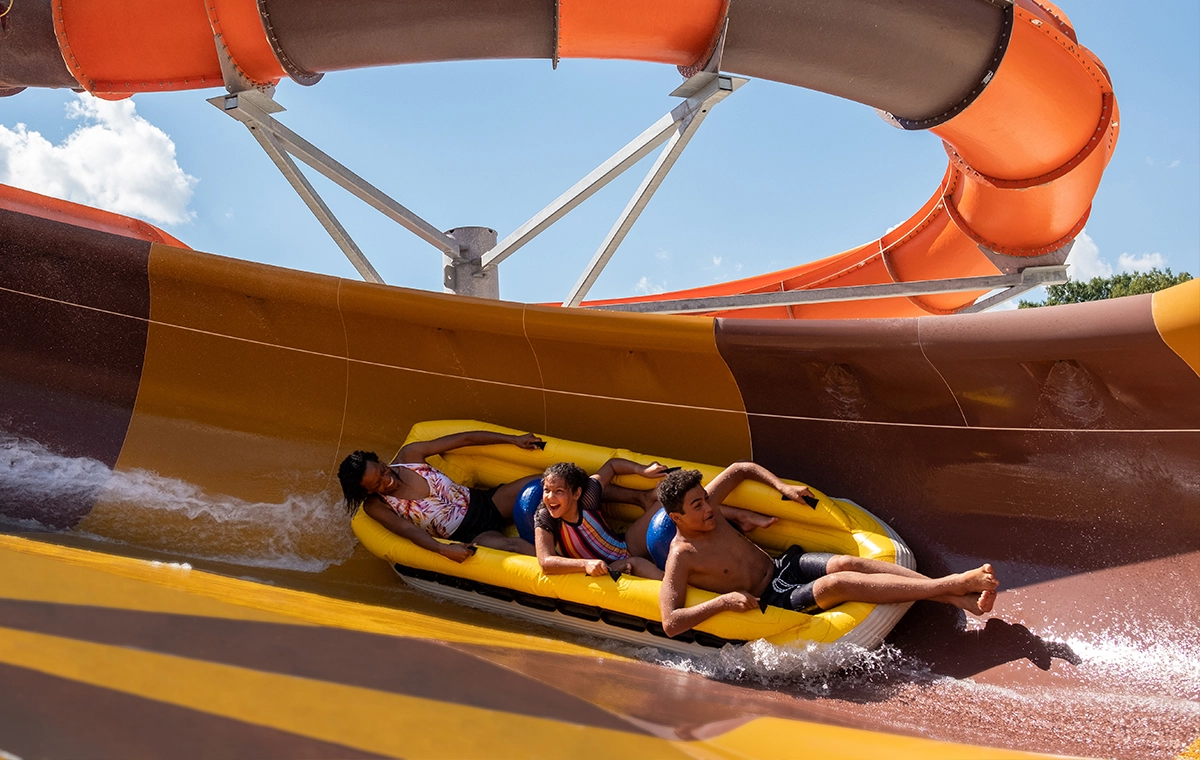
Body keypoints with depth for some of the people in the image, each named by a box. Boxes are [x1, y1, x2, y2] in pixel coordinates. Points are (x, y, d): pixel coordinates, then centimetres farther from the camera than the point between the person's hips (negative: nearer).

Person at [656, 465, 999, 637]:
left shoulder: (704, 503, -2)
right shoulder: (681, 558, -20)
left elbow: (742, 469, 14)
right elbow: (670, 624, -27)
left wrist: (782, 487, 3)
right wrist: (724, 600, -30)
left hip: (783, 565, 7)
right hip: (772, 603, -6)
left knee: (846, 563, -19)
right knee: (834, 584, -28)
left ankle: (959, 598, -24)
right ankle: (953, 585, -25)